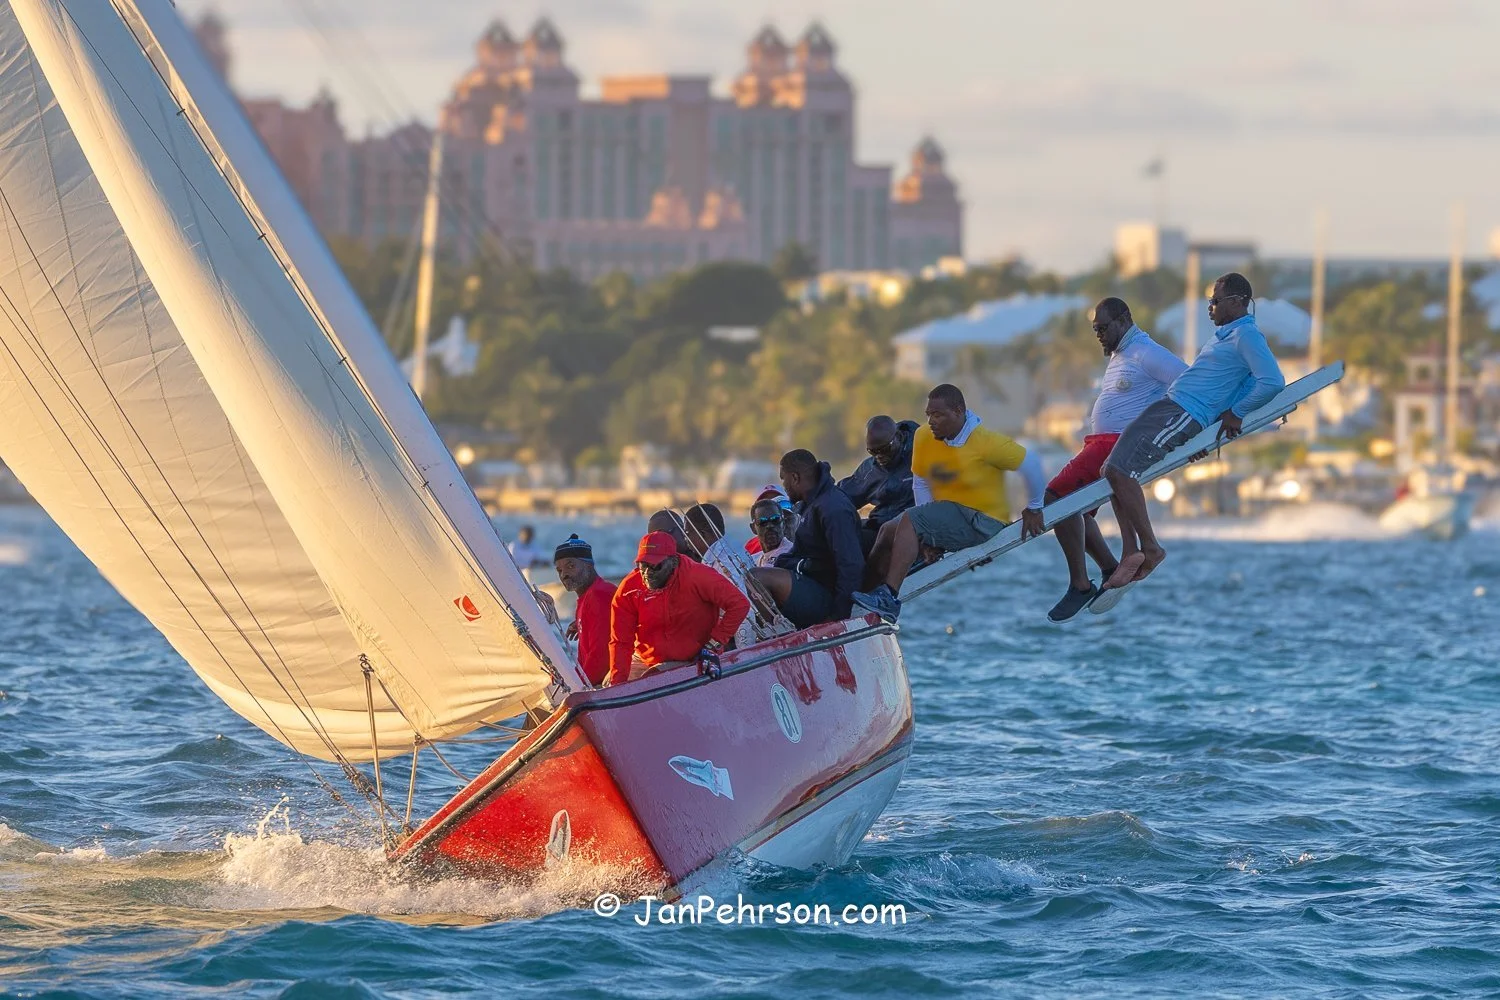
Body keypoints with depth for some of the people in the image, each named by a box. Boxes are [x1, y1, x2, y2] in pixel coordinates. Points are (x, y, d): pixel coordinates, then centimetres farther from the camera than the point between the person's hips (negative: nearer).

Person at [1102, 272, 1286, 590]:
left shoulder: (1247, 335, -10)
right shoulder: (1224, 334, 22)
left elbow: (1273, 382, -22)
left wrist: (1235, 413, -14)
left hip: (1184, 414, -11)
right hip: (1169, 405, 11)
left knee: (1120, 470, -21)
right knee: (1114, 471, 8)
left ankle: (1150, 547, -12)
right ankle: (1130, 552, 5)